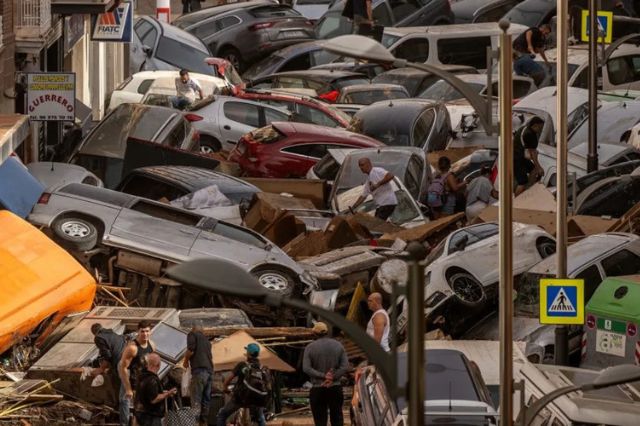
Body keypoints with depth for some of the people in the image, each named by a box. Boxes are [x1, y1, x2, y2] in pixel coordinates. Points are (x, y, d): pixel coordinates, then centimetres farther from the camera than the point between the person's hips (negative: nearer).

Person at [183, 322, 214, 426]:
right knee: (206, 400, 9)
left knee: (196, 400, -11)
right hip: (209, 371, 7)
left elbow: (191, 349, -8)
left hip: (199, 370, -7)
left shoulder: (192, 334, 6)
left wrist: (186, 361, 8)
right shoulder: (206, 339, 26)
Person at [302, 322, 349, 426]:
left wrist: (323, 376, -14)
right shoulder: (338, 345, 3)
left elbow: (306, 368, -14)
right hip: (335, 388, 2)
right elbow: (345, 366, -5)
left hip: (317, 390, -2)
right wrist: (333, 378, -10)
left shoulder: (310, 347, -5)